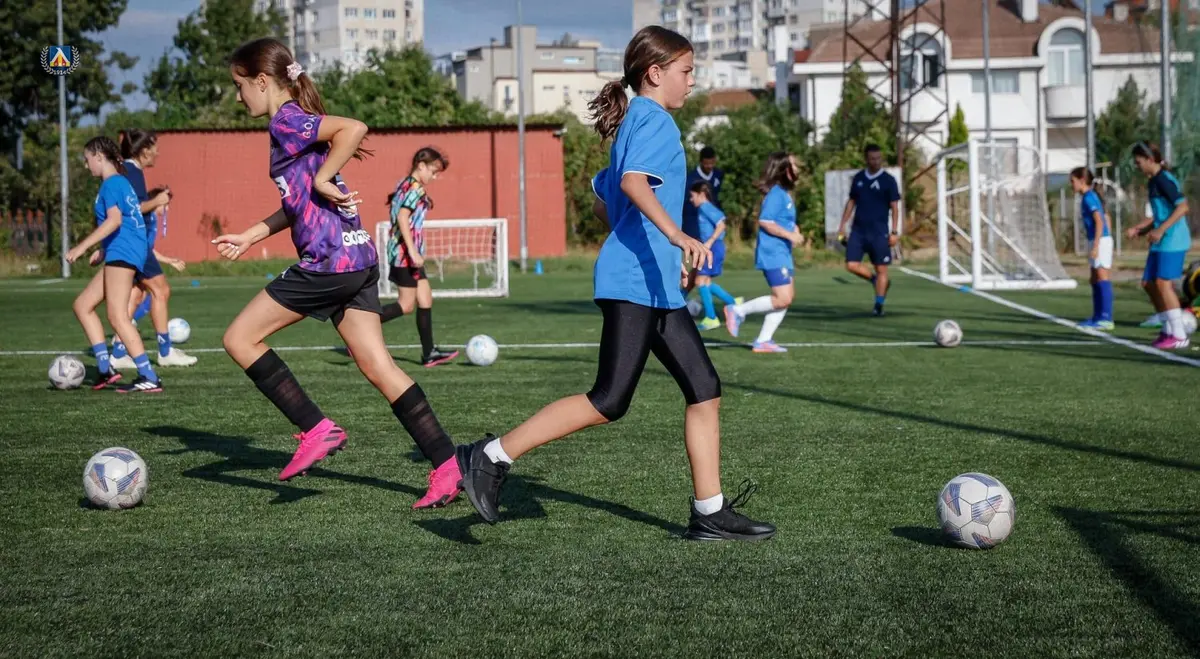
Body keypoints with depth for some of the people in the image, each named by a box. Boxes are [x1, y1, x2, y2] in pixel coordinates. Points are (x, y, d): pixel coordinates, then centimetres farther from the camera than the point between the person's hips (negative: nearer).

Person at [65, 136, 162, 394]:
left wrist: (82, 247, -22)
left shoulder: (112, 183, -9)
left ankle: (149, 378, -17)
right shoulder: (121, 182, 20)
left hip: (123, 253, -10)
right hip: (118, 255, 10)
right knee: (82, 305, 13)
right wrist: (102, 250, 32)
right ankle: (106, 368, 7)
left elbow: (114, 220, -21)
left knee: (117, 316, -13)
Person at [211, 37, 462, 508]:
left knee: (240, 339, 2)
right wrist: (250, 236, 25)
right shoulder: (295, 124, 20)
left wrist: (323, 177, -18)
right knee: (379, 369, 6)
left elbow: (354, 128, -26)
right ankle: (446, 468, 1)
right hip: (357, 258, 10)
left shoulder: (287, 121, -9)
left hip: (329, 261, -10)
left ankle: (317, 430, 0)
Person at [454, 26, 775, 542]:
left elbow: (602, 202, 29)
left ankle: (709, 514, 7)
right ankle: (492, 458, -8)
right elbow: (634, 182, -25)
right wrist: (677, 236, -37)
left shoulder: (634, 122, 23)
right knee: (609, 402, -13)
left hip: (656, 288, 10)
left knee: (704, 390, 5)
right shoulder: (654, 119, -6)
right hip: (634, 281, -10)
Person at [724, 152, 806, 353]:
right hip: (773, 254, -10)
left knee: (787, 297, 9)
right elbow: (765, 221, -22)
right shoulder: (776, 193, -14)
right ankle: (739, 310, -2)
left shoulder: (785, 193, 16)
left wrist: (794, 234, 8)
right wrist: (789, 235, -23)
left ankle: (763, 340, 12)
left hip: (782, 254, 10)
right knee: (782, 299, -14)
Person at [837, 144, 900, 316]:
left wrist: (894, 232, -10)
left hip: (879, 232, -3)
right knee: (852, 265, -7)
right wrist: (842, 225, 9)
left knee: (881, 268, -2)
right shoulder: (858, 178, 9)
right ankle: (877, 281, 19)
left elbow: (894, 207, -4)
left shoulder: (888, 180, -3)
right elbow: (851, 202, 16)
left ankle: (879, 305, 6)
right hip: (858, 230, 3)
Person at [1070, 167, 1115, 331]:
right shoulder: (1092, 196, 16)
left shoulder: (1088, 197, -12)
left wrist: (1096, 245, -22)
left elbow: (1099, 222, -19)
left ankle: (1106, 319, -12)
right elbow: (1106, 219, 20)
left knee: (1102, 278, -10)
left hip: (1099, 240, -10)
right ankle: (1097, 318, 18)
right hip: (1104, 240, 10)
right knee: (1095, 280, 13)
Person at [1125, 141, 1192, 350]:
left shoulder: (1164, 180, -12)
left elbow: (1182, 206, -19)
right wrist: (1139, 229, 15)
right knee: (1150, 284, 9)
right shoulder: (1153, 182, 17)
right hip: (1161, 242, 10)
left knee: (1163, 283, -12)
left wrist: (1161, 230, -22)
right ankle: (1168, 330, 17)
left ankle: (1179, 335, -8)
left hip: (1172, 241, -10)